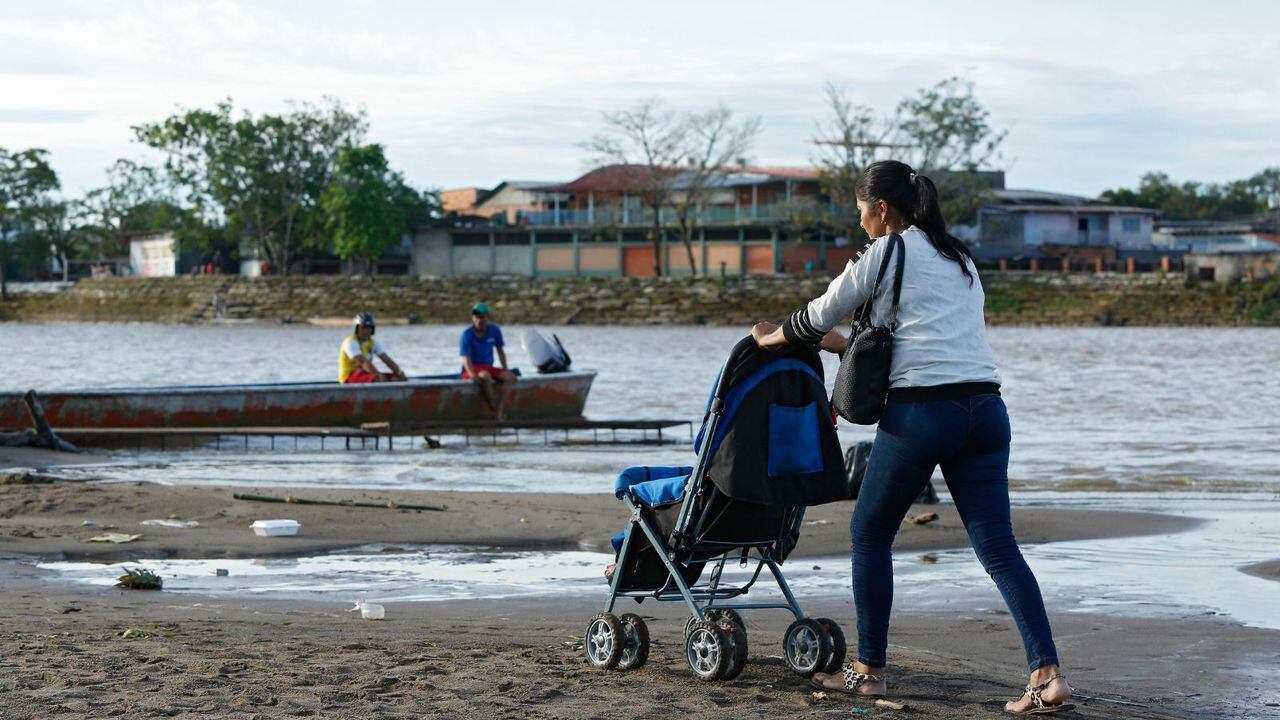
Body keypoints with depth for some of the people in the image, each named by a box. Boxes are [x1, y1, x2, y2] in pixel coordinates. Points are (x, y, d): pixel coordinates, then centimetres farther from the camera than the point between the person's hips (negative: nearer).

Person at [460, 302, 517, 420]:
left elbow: (500, 352, 15)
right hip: (472, 370, -5)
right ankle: (495, 410, -28)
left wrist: (505, 370, 5)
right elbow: (466, 358, -19)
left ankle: (499, 412, -32)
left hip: (489, 368, 5)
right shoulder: (467, 334, -11)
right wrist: (473, 375, -35)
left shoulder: (495, 330, 4)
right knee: (485, 376, -38)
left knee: (511, 377, -20)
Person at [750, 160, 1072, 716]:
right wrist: (842, 343, 43)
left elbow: (819, 317, 12)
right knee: (998, 547, 2)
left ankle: (870, 669, 18)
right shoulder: (960, 259, 23)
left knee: (870, 533, 12)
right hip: (985, 407, 6)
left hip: (920, 410, -6)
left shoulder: (885, 253, 2)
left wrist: (772, 337, 33)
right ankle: (1048, 675, -12)